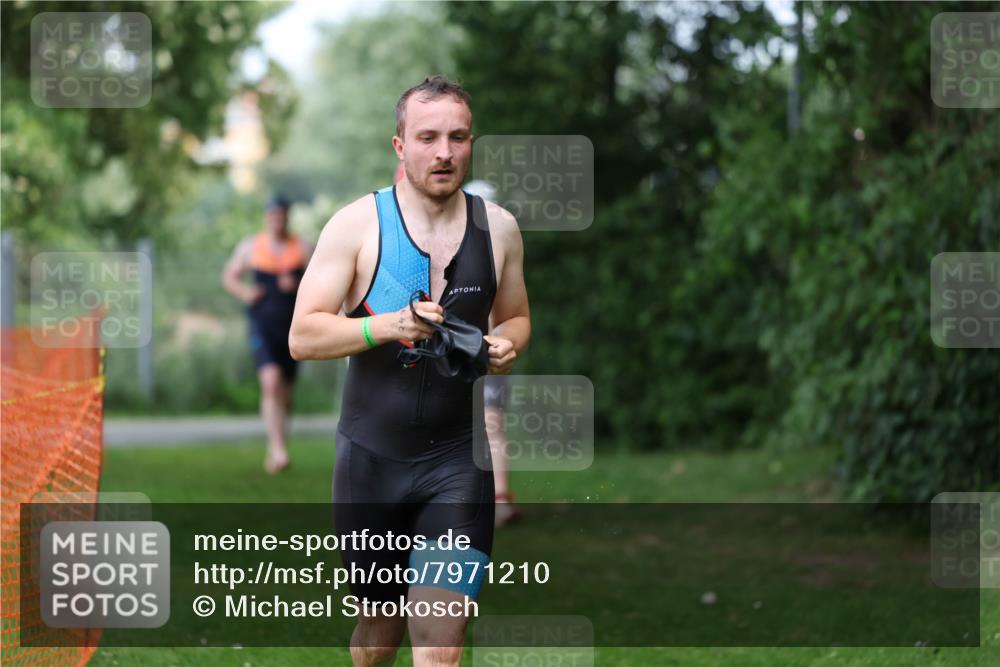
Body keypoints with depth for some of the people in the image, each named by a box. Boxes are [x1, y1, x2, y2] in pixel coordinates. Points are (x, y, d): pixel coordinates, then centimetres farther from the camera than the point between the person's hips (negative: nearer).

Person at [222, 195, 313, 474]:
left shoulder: (303, 249, 3)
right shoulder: (249, 247, 4)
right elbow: (229, 276, 13)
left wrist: (298, 286, -17)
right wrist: (245, 292, -7)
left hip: (292, 326, 2)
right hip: (262, 323, -2)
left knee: (285, 392, 9)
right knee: (271, 382, -22)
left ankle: (273, 450, 29)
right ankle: (279, 449, -26)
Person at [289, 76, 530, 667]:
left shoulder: (499, 228, 3)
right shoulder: (358, 225, -5)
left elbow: (516, 317, 19)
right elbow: (302, 337, -9)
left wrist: (508, 345, -5)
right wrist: (390, 325, -25)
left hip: (458, 459, 1)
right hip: (372, 456, 0)